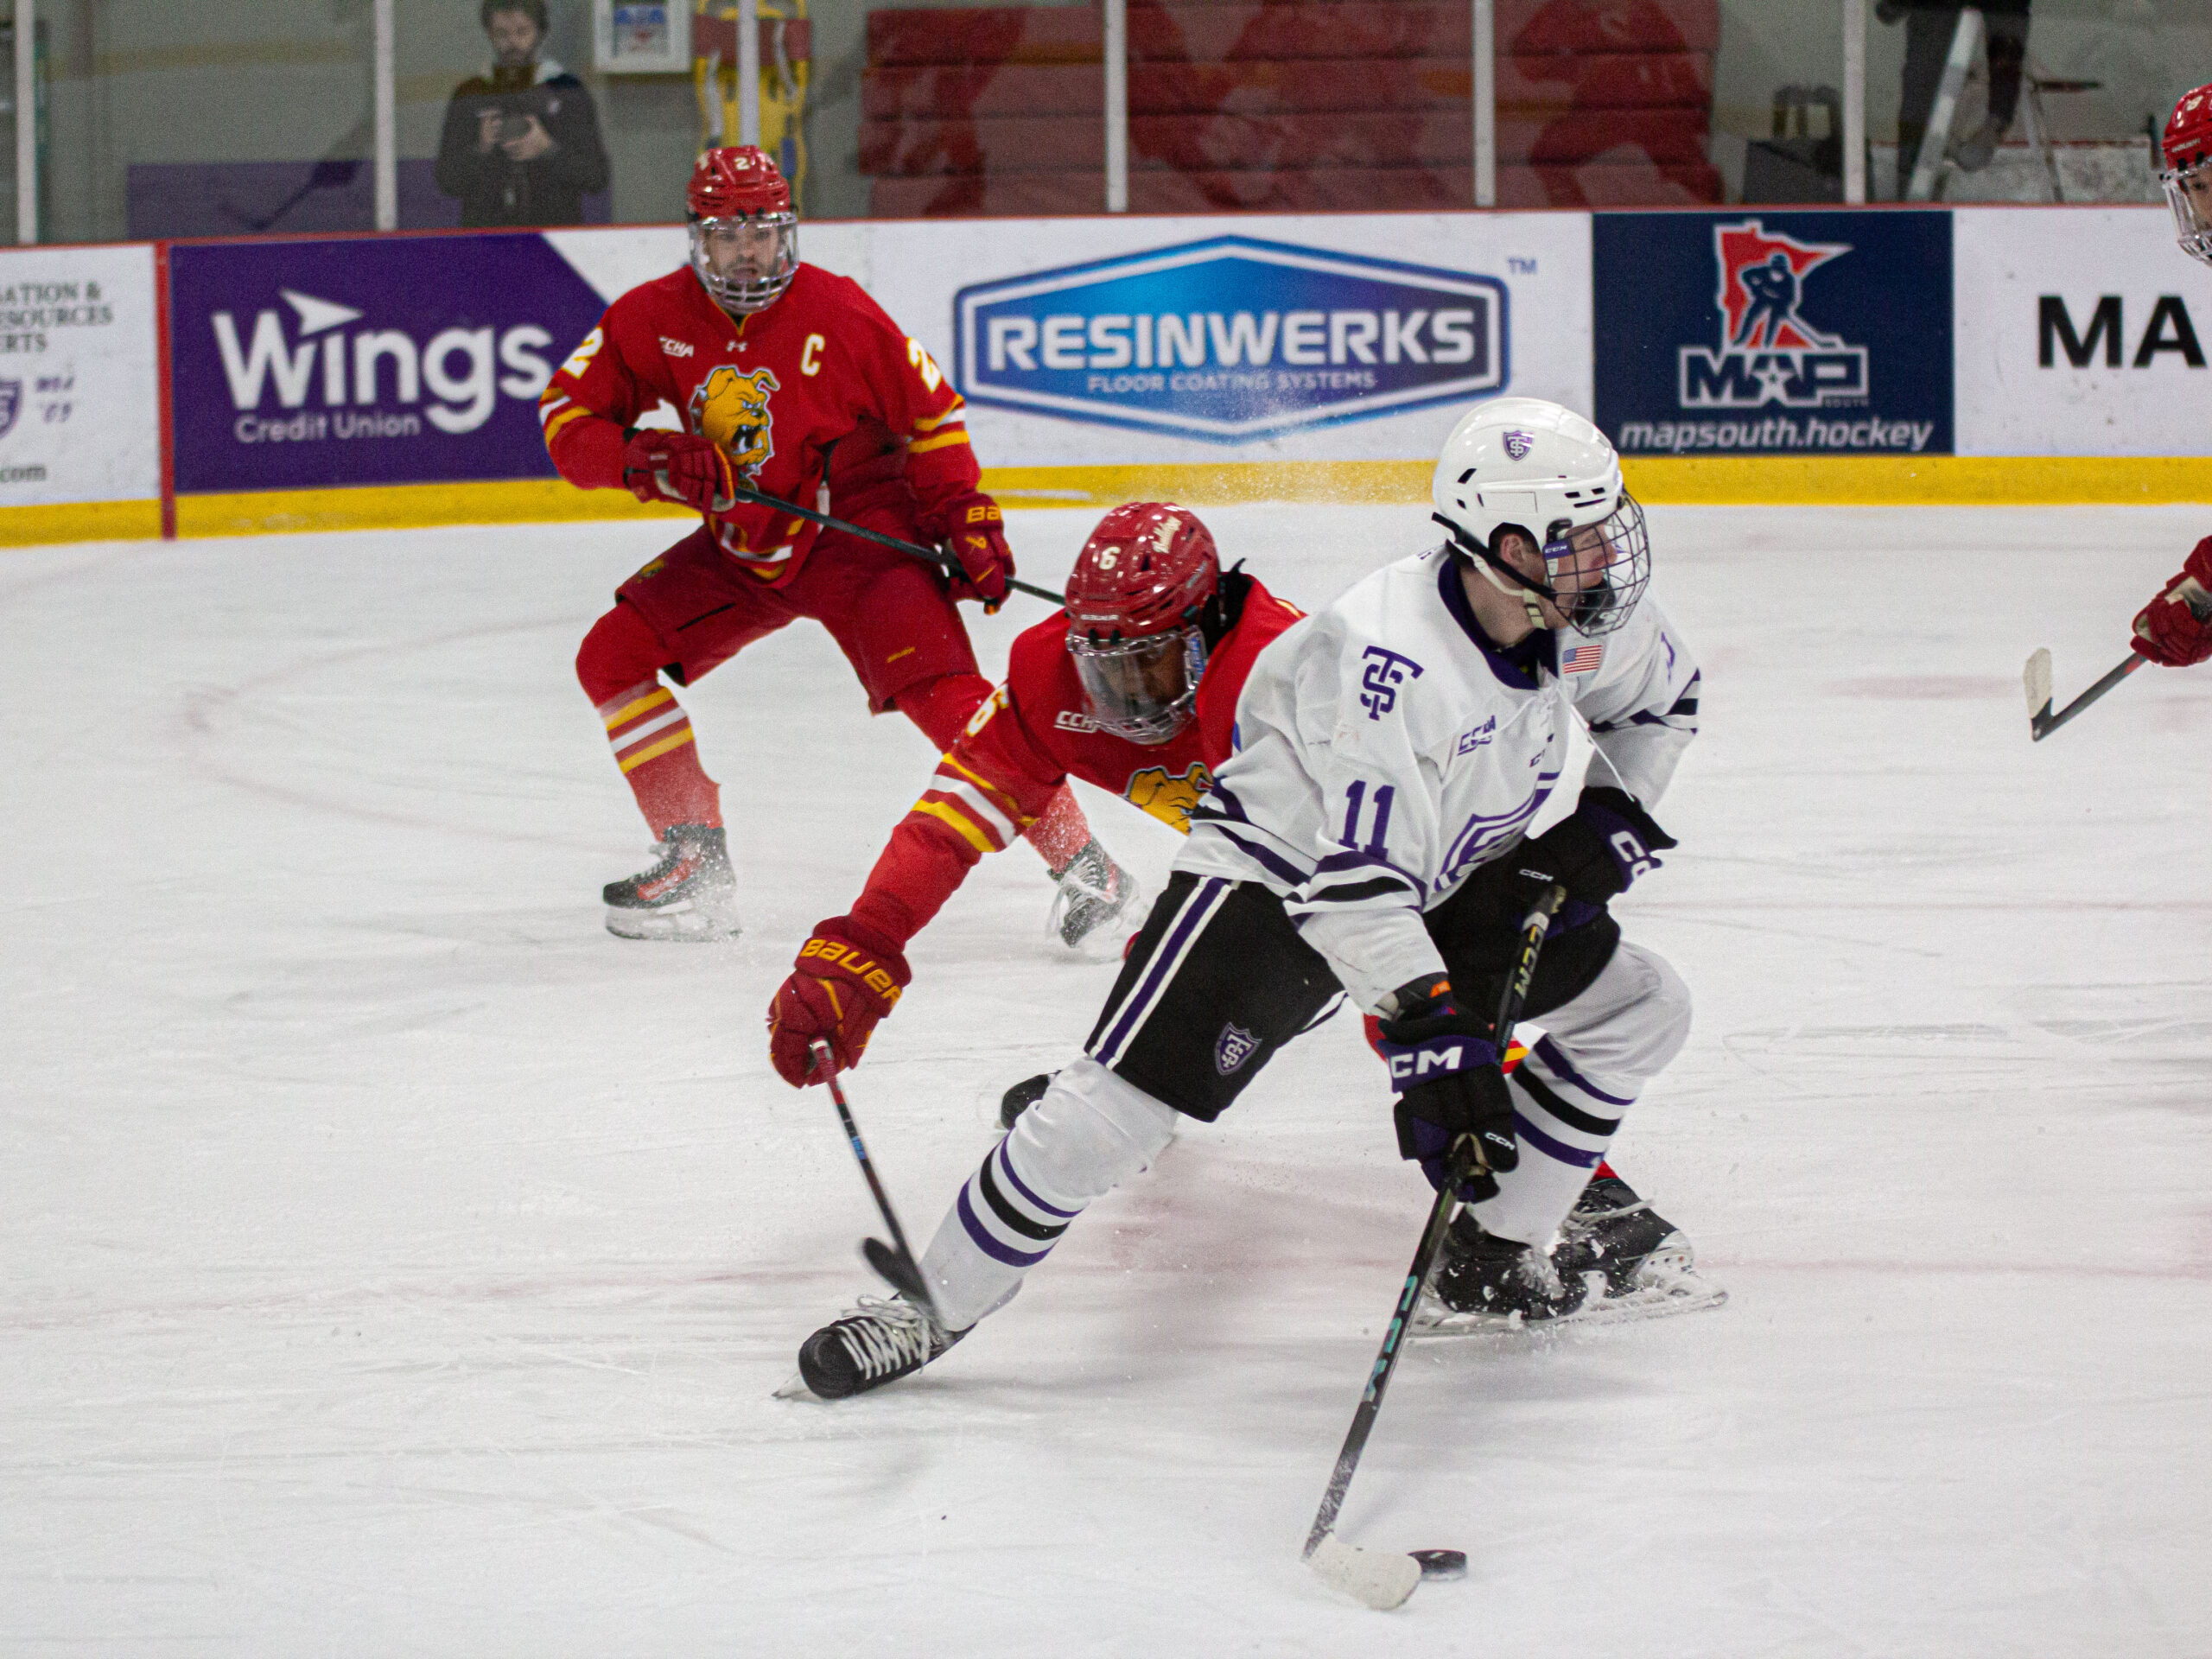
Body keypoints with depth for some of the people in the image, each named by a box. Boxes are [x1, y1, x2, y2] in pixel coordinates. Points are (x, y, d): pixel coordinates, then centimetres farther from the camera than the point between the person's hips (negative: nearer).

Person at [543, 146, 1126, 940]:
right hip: (738, 547, 5)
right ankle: (696, 865, 4)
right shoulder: (654, 317, -7)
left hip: (857, 529, -5)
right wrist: (642, 457, -24)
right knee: (613, 656, -4)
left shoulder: (839, 312, -17)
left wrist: (971, 524, -11)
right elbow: (567, 414, -5)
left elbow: (930, 413, -7)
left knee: (938, 690, -22)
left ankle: (1082, 863, -17)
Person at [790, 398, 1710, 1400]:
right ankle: (932, 1308, -2)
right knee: (1117, 1110, -18)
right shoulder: (1386, 657, -36)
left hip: (1450, 876, 8)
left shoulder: (1585, 612, -12)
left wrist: (1611, 820, -2)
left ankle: (1495, 1256, 15)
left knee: (1639, 1009, 3)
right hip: (1276, 875, -8)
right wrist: (1431, 1036, -44)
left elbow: (1660, 699, 13)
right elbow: (1359, 882, -39)